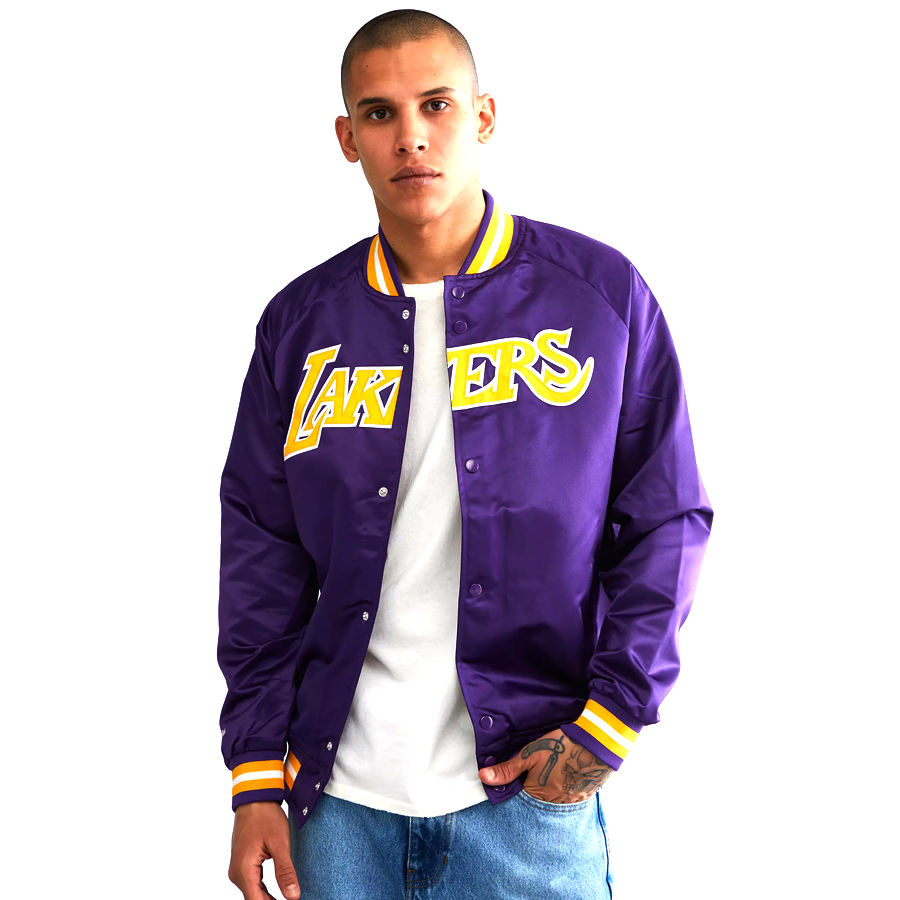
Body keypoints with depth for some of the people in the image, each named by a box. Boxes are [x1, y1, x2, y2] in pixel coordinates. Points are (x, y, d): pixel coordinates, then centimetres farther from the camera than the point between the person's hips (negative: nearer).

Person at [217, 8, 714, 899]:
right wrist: (256, 779, 3)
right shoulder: (301, 322, 5)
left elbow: (666, 521, 1)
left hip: (528, 795, -2)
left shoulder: (601, 295, -1)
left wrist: (609, 719, -8)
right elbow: (261, 552, 7)